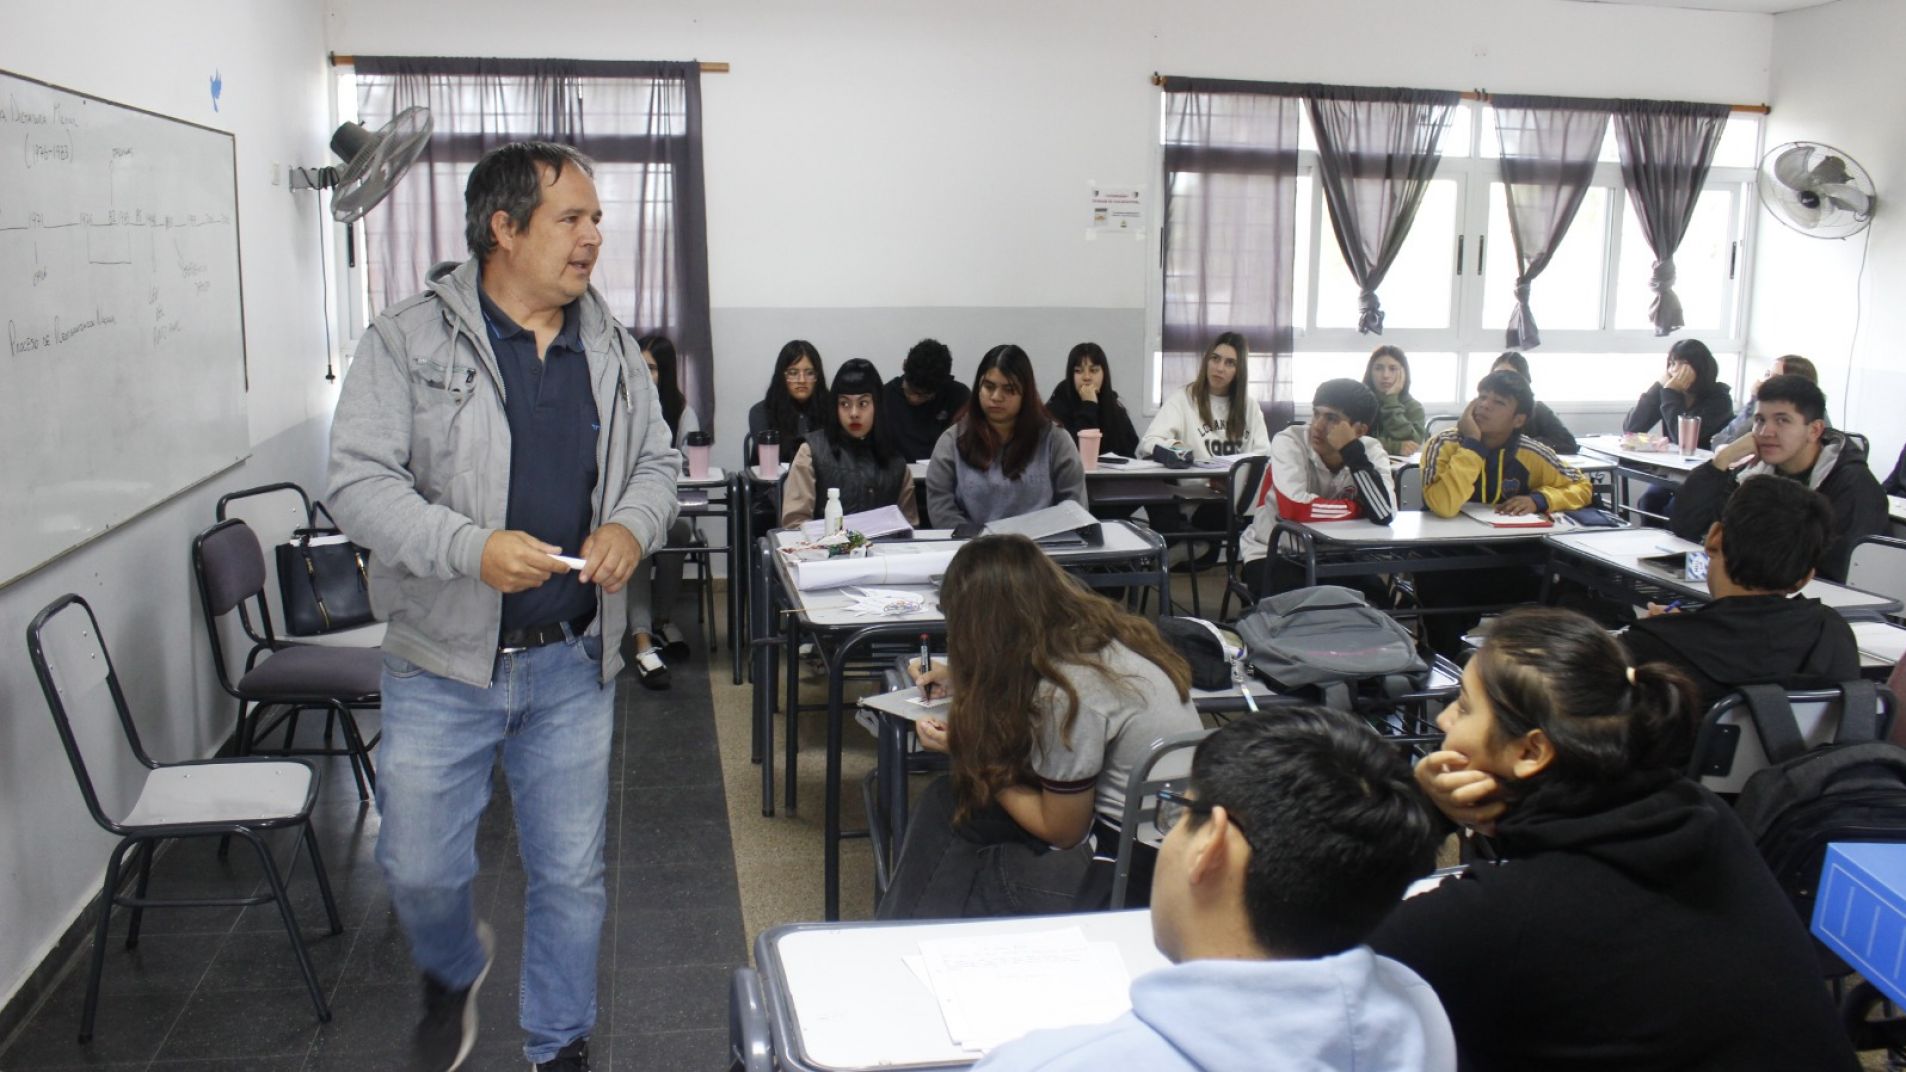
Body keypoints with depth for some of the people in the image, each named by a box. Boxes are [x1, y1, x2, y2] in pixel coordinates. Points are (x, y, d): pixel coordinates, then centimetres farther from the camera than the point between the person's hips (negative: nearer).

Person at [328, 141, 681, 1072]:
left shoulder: (611, 349, 6)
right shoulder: (408, 340, -7)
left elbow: (657, 462, 13)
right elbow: (359, 479, -13)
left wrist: (632, 525, -10)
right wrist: (472, 547, -28)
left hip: (572, 662, 3)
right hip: (444, 661, -3)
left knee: (570, 873, 12)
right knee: (421, 869, 7)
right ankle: (454, 972, 42)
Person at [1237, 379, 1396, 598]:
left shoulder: (1371, 450, -10)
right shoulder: (1289, 442, -20)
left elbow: (1384, 513, -27)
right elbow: (1293, 508, -35)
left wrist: (1353, 451, -30)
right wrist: (1360, 508, -22)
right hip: (1272, 553, -4)